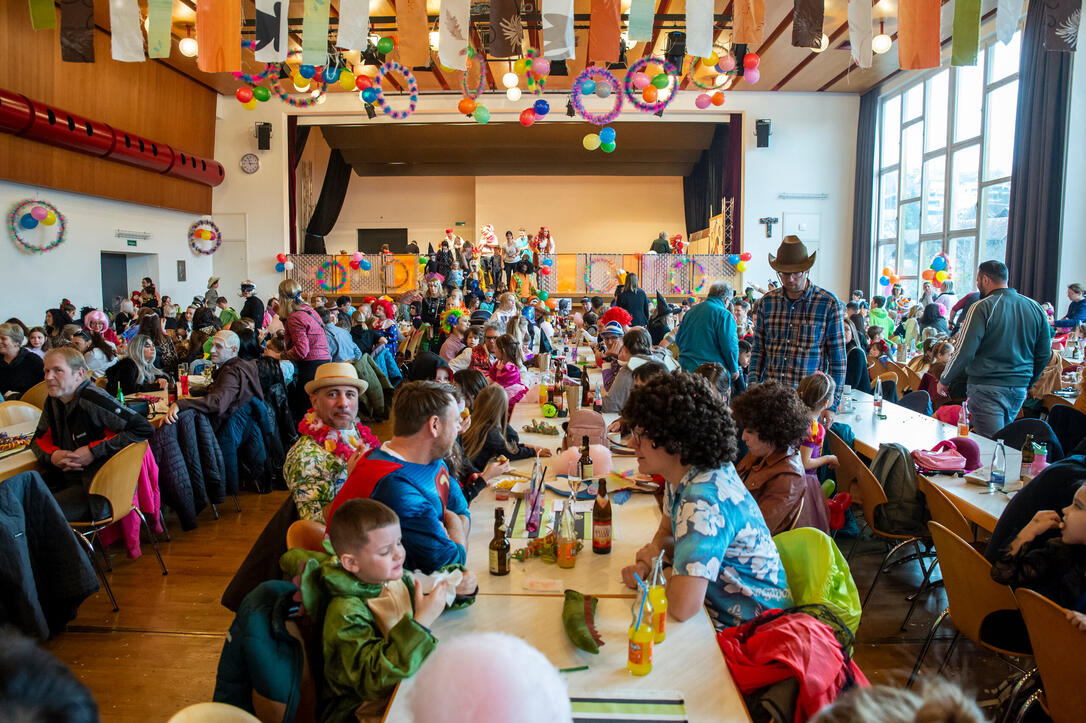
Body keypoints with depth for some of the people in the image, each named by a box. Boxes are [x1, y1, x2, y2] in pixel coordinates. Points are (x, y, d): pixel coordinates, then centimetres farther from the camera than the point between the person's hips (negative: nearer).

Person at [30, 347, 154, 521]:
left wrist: (94, 451, -19)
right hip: (65, 480, 8)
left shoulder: (91, 399, -17)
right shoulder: (53, 401, 7)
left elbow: (145, 429, -23)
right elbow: (39, 440, 21)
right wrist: (52, 455, -4)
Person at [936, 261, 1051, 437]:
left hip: (987, 388, -6)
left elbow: (964, 351, -15)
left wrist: (944, 380, -1)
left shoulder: (982, 308, -12)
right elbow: (1044, 354, 12)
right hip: (1019, 389, 7)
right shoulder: (1035, 308, 8)